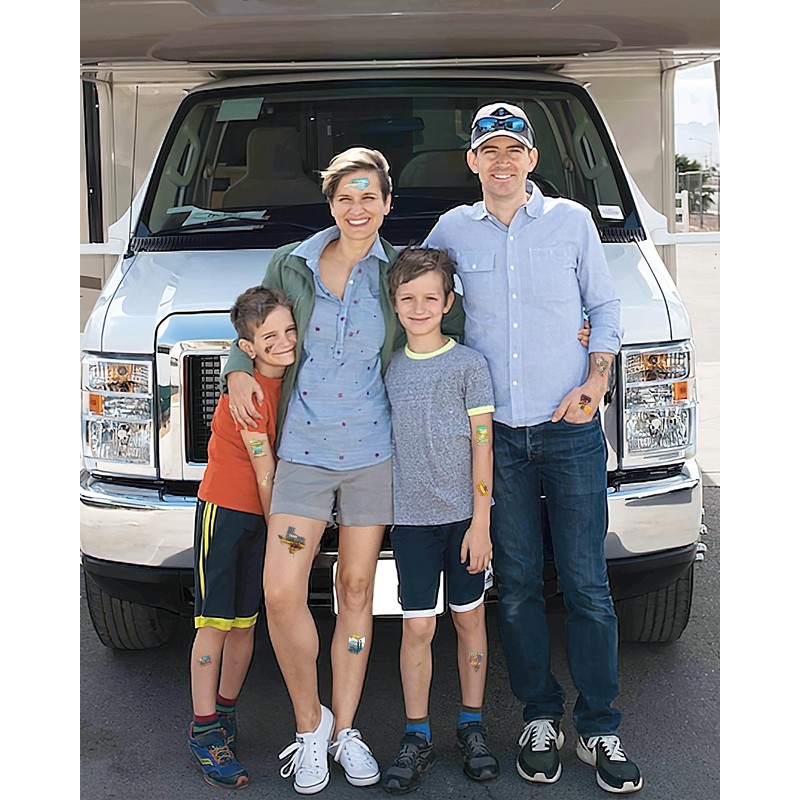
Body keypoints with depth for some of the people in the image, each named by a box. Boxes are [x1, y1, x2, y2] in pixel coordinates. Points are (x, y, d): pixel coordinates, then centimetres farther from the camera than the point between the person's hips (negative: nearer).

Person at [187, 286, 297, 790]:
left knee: (244, 622, 12)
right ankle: (205, 731, 5)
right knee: (215, 623, -2)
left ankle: (225, 713, 25)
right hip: (225, 508, -7)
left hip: (264, 513, 7)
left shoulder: (287, 380, 3)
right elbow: (265, 475, -14)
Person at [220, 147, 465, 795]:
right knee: (281, 593, -9)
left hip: (373, 451, 0)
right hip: (303, 450, 0)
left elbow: (458, 320, 11)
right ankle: (309, 724, 13)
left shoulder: (398, 271, 2)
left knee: (357, 590, 8)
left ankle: (345, 730, 23)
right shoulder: (291, 266, 3)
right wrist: (238, 370, -6)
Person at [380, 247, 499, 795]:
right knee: (417, 627, 2)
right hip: (411, 517, 2)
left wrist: (480, 522, -8)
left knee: (469, 618, 9)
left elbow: (482, 446, -5)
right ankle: (417, 736, 13)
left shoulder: (469, 364, -3)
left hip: (464, 516, -2)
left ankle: (472, 724, 23)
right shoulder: (389, 368, 6)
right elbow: (387, 442, 13)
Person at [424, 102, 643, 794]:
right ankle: (540, 717, 23)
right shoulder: (453, 230, 7)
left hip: (571, 432, -1)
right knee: (518, 585, 8)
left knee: (587, 586, 1)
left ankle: (600, 729, 14)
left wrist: (596, 381, -5)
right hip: (494, 435, 1)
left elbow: (604, 305, 10)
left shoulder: (572, 221, 5)